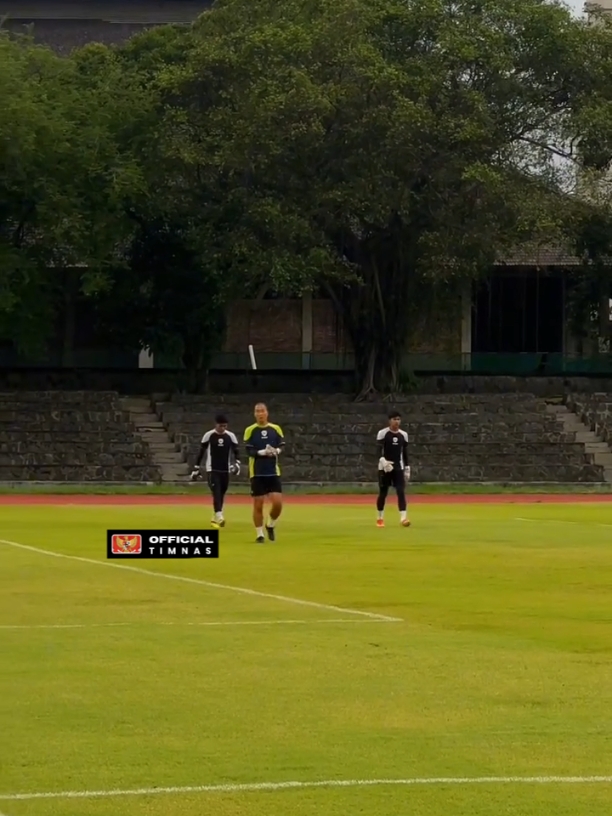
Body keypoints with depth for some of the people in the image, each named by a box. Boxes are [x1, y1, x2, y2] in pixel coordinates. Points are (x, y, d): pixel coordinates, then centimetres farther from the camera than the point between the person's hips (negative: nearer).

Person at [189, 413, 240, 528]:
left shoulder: (231, 436, 2)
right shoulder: (208, 435, -4)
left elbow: (236, 452, 6)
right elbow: (201, 452, 3)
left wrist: (237, 464, -13)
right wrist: (196, 468, 3)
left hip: (225, 471, 3)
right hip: (212, 470, -3)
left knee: (221, 495, 9)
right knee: (216, 493, -17)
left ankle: (215, 518, 23)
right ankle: (219, 517, -28)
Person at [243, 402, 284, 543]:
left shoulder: (276, 429, 4)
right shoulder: (250, 430, -3)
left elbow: (282, 446, 9)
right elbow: (249, 451, -8)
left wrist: (276, 451, -13)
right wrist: (262, 452, -24)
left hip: (273, 472, 2)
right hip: (257, 473, -2)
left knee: (278, 503, -7)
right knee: (258, 505, 1)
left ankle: (270, 526, 20)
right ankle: (259, 534, 13)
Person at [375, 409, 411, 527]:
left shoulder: (403, 435, 8)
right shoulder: (382, 433, -6)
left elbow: (405, 453, 13)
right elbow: (379, 449, -15)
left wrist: (407, 468, 10)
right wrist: (383, 461, -32)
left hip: (399, 467, 3)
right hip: (384, 467, -3)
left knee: (401, 491, -10)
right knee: (383, 493, 4)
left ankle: (403, 518, -17)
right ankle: (380, 518, 20)